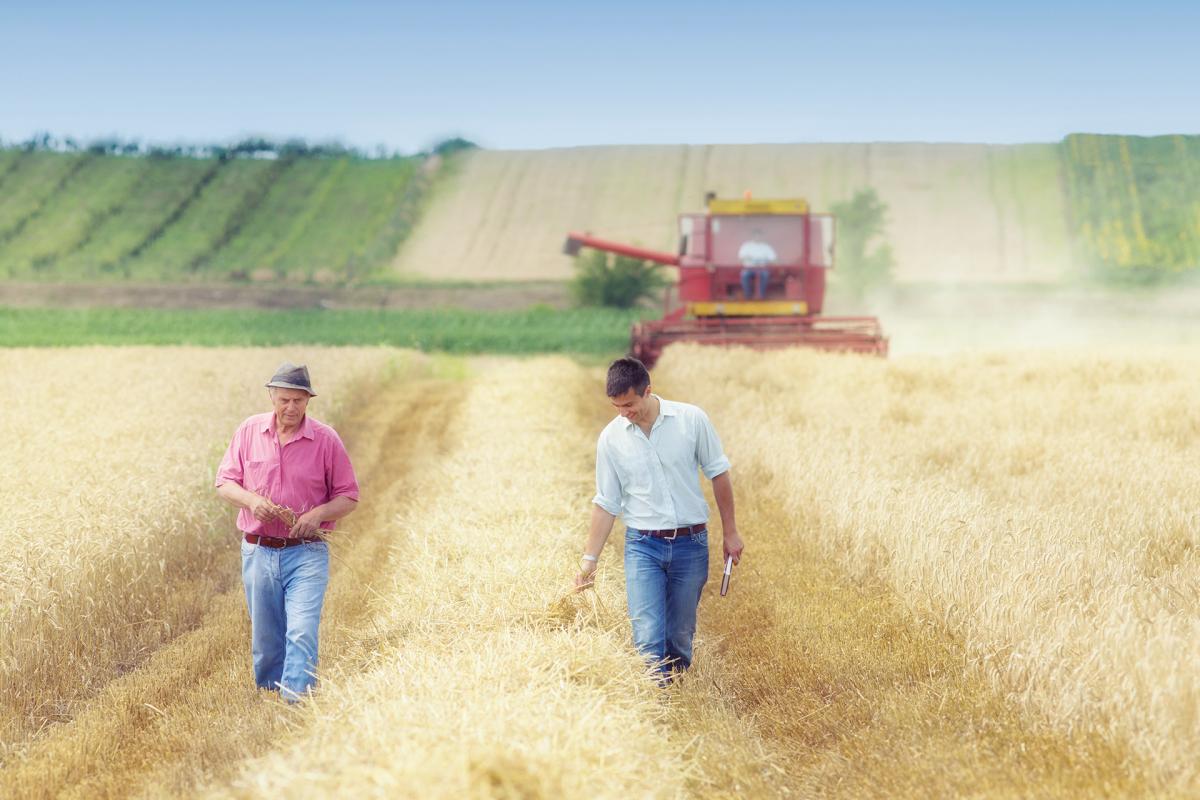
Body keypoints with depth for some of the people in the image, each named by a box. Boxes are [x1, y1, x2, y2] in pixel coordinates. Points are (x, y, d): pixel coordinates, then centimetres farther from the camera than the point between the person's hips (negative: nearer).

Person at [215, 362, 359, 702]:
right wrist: (251, 500, -13)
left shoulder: (326, 439, -3)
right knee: (265, 638, 10)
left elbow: (348, 496, 4)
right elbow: (224, 482, 8)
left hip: (307, 553, -2)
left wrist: (319, 513, -16)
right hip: (258, 552, 2)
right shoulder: (249, 431, 3)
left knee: (302, 633, -15)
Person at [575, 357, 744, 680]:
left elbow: (719, 474, 5)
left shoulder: (692, 420, -5)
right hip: (643, 547, 0)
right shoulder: (611, 438, -2)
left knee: (680, 635, 8)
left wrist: (730, 532, 6)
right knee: (648, 638, -12)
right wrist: (589, 559, 2)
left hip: (691, 544, 0)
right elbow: (606, 503, 5)